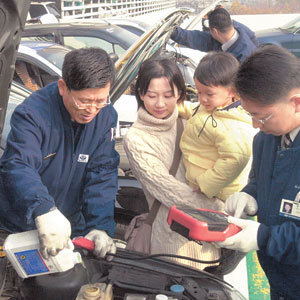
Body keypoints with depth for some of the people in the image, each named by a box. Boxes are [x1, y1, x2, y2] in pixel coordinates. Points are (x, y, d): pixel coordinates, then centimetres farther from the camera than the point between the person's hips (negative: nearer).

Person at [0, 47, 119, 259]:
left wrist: (100, 226, -20)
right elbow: (18, 167, -32)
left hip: (70, 226, 3)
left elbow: (102, 173, -7)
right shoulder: (32, 114, -20)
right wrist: (44, 211, -51)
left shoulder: (107, 116, -6)